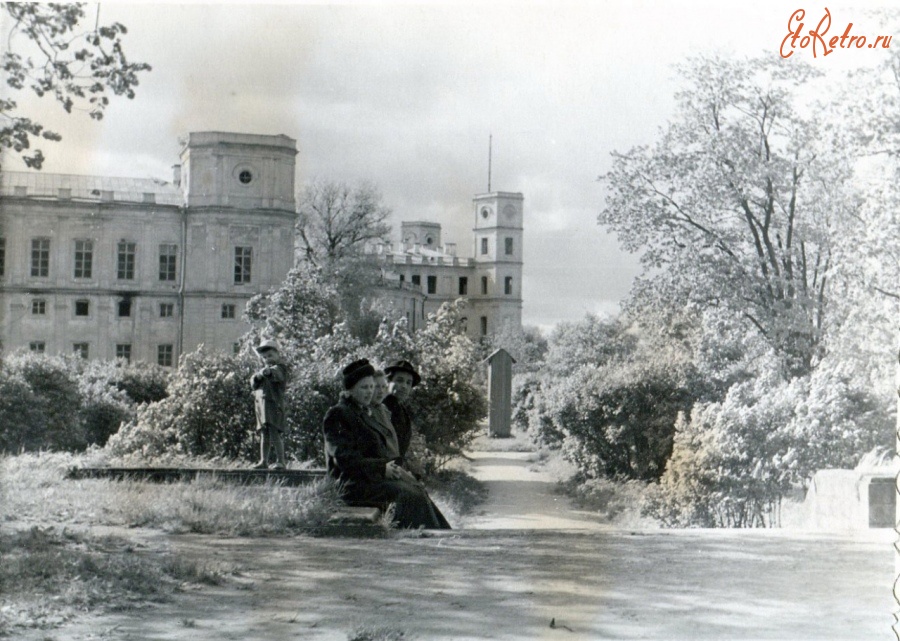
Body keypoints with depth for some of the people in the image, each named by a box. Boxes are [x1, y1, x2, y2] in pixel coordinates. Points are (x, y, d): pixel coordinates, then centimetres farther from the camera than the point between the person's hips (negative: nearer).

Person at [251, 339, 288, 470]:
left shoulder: (280, 368, 3)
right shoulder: (260, 371, 22)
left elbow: (278, 375, -20)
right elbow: (253, 385, 9)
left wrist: (269, 372, -41)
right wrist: (258, 376, -11)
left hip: (274, 403, -6)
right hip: (261, 404, 6)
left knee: (275, 434, -12)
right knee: (264, 435, 8)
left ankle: (280, 461, -13)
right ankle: (263, 461, 11)